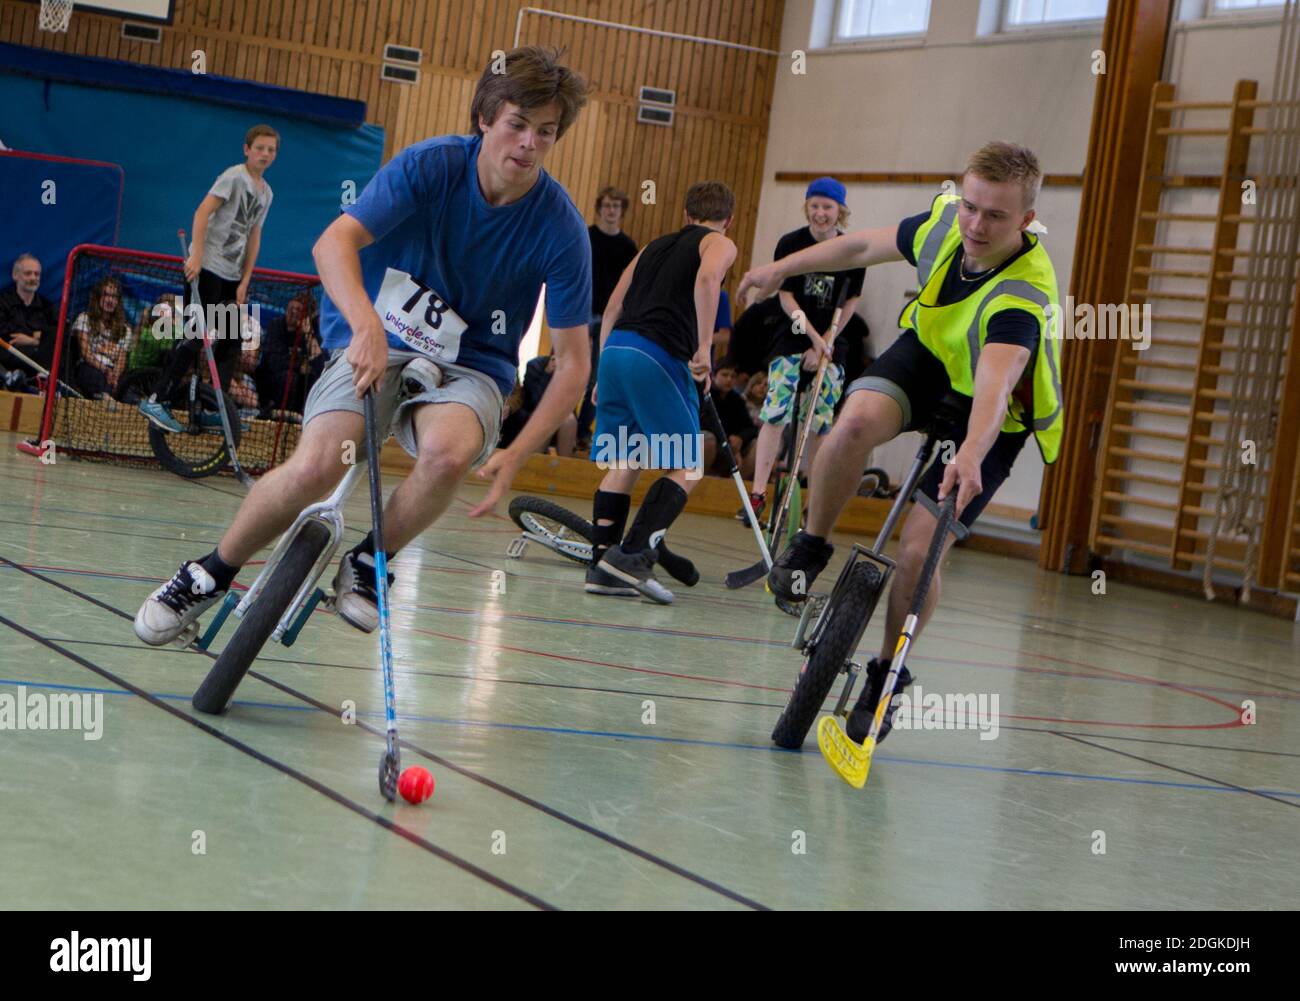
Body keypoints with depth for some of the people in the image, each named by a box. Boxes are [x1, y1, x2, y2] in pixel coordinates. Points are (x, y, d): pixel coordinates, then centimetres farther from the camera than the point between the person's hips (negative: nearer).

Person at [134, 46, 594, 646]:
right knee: (316, 466, -27)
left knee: (451, 451, -35)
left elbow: (572, 362, -8)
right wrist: (366, 325, -42)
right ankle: (210, 575, 1)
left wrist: (515, 455, -20)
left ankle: (367, 564, -5)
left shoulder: (560, 228, -11)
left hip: (470, 367, 1)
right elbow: (333, 243, -23)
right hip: (377, 346, 0)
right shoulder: (430, 166, -13)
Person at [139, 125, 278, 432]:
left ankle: (214, 410, 13)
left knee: (232, 341, 7)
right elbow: (202, 211, -16)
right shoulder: (235, 176, -7)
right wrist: (196, 255, -24)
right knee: (197, 336, -13)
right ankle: (156, 401, -11)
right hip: (207, 268, -8)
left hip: (232, 275, 8)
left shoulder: (266, 193, 17)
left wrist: (244, 282, 9)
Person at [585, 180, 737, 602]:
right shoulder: (719, 244, 11)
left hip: (615, 347, 7)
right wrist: (704, 346, -16)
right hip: (659, 355, -6)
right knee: (687, 468, -1)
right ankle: (632, 555, -15)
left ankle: (602, 562, 2)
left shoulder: (655, 246, 29)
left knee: (624, 462, 11)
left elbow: (613, 307, 24)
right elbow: (707, 277, -13)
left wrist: (603, 371, 27)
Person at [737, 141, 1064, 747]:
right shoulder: (944, 225, -19)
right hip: (924, 356, 4)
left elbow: (994, 385, -55)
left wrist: (971, 456, -73)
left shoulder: (1023, 298, -37)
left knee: (917, 553, -13)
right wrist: (783, 269, 13)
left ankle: (887, 673, 13)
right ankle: (809, 548, -8)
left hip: (989, 418, -4)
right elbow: (865, 246, 2)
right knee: (856, 423, -32)